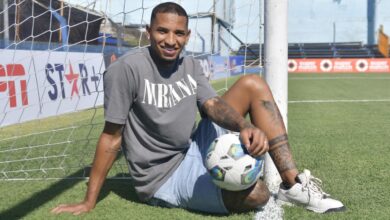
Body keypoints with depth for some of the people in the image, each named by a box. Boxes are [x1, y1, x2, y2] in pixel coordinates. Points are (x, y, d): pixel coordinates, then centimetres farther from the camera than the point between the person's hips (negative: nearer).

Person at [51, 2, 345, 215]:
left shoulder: (191, 66, 4)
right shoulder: (126, 69, -17)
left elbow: (213, 104, -9)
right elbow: (112, 137, -15)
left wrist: (246, 127, -32)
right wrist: (88, 203, -12)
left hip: (194, 151, 7)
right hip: (165, 178, -7)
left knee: (252, 84, -4)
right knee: (255, 194, -33)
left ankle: (294, 185, -5)